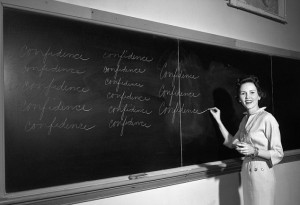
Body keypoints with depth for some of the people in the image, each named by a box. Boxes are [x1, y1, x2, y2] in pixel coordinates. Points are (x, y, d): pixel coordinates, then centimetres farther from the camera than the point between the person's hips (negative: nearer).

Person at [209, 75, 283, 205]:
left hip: (261, 173, -7)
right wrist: (218, 121, 13)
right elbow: (232, 142, 16)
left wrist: (254, 151, -25)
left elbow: (278, 154, -13)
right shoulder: (245, 119, 7)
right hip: (246, 172, 7)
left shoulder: (267, 119, -15)